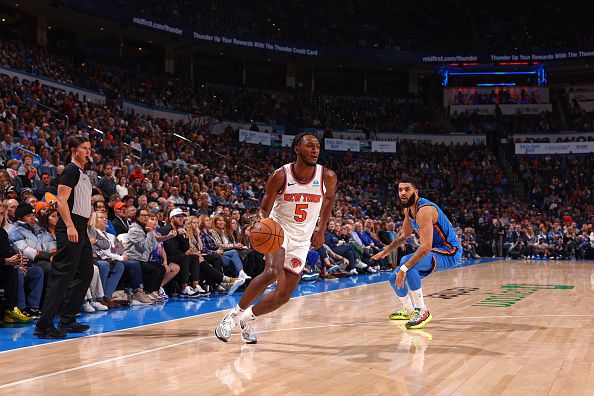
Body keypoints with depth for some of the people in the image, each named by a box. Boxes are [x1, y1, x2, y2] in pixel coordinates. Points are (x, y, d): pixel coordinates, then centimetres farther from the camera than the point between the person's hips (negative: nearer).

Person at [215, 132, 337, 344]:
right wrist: (261, 220, -31)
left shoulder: (327, 177, -11)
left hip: (302, 240, 4)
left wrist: (321, 231, 11)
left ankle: (249, 318, 28)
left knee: (283, 295, 2)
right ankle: (235, 313, -15)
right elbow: (265, 209, -7)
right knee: (272, 272, -33)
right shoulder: (280, 176, -16)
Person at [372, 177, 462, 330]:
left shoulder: (424, 210, -26)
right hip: (435, 250, 10)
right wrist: (386, 251, 29)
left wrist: (404, 268, -36)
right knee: (395, 279, 9)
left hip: (450, 252, -10)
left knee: (406, 262, -34)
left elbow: (426, 247, -34)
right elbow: (404, 235, 24)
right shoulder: (408, 210, 4)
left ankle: (422, 311, -24)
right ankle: (409, 310, 36)